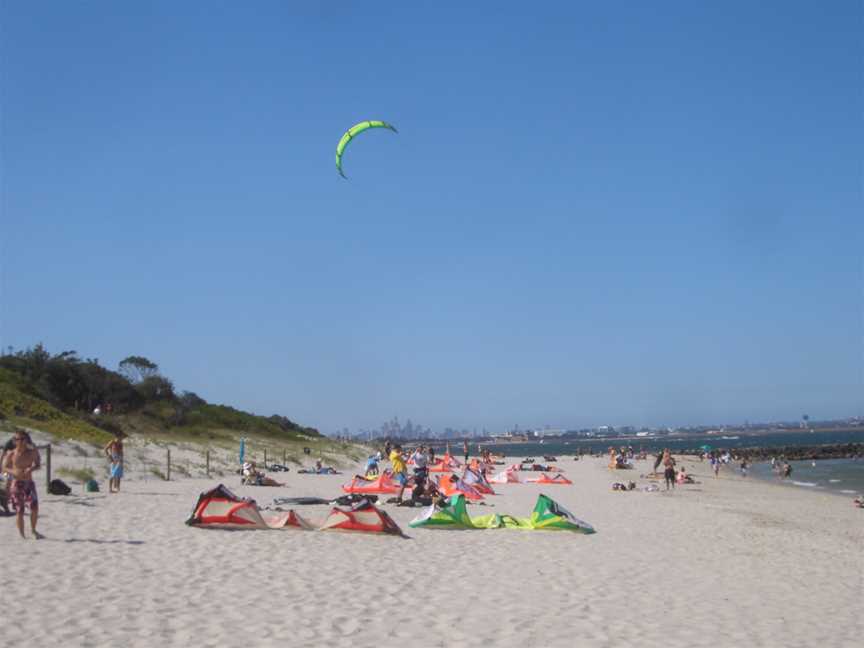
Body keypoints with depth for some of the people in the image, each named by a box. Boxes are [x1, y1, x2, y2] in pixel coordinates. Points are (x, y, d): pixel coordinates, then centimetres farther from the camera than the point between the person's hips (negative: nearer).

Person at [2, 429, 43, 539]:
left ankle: (33, 530, 11)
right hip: (16, 484, -1)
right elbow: (4, 467, 3)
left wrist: (31, 469, -11)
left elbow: (37, 464, 11)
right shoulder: (11, 455, -4)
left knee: (34, 507, -11)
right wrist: (13, 472, -17)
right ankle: (22, 535, 13)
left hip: (29, 483, 2)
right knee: (19, 511, 0)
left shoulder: (31, 452, 0)